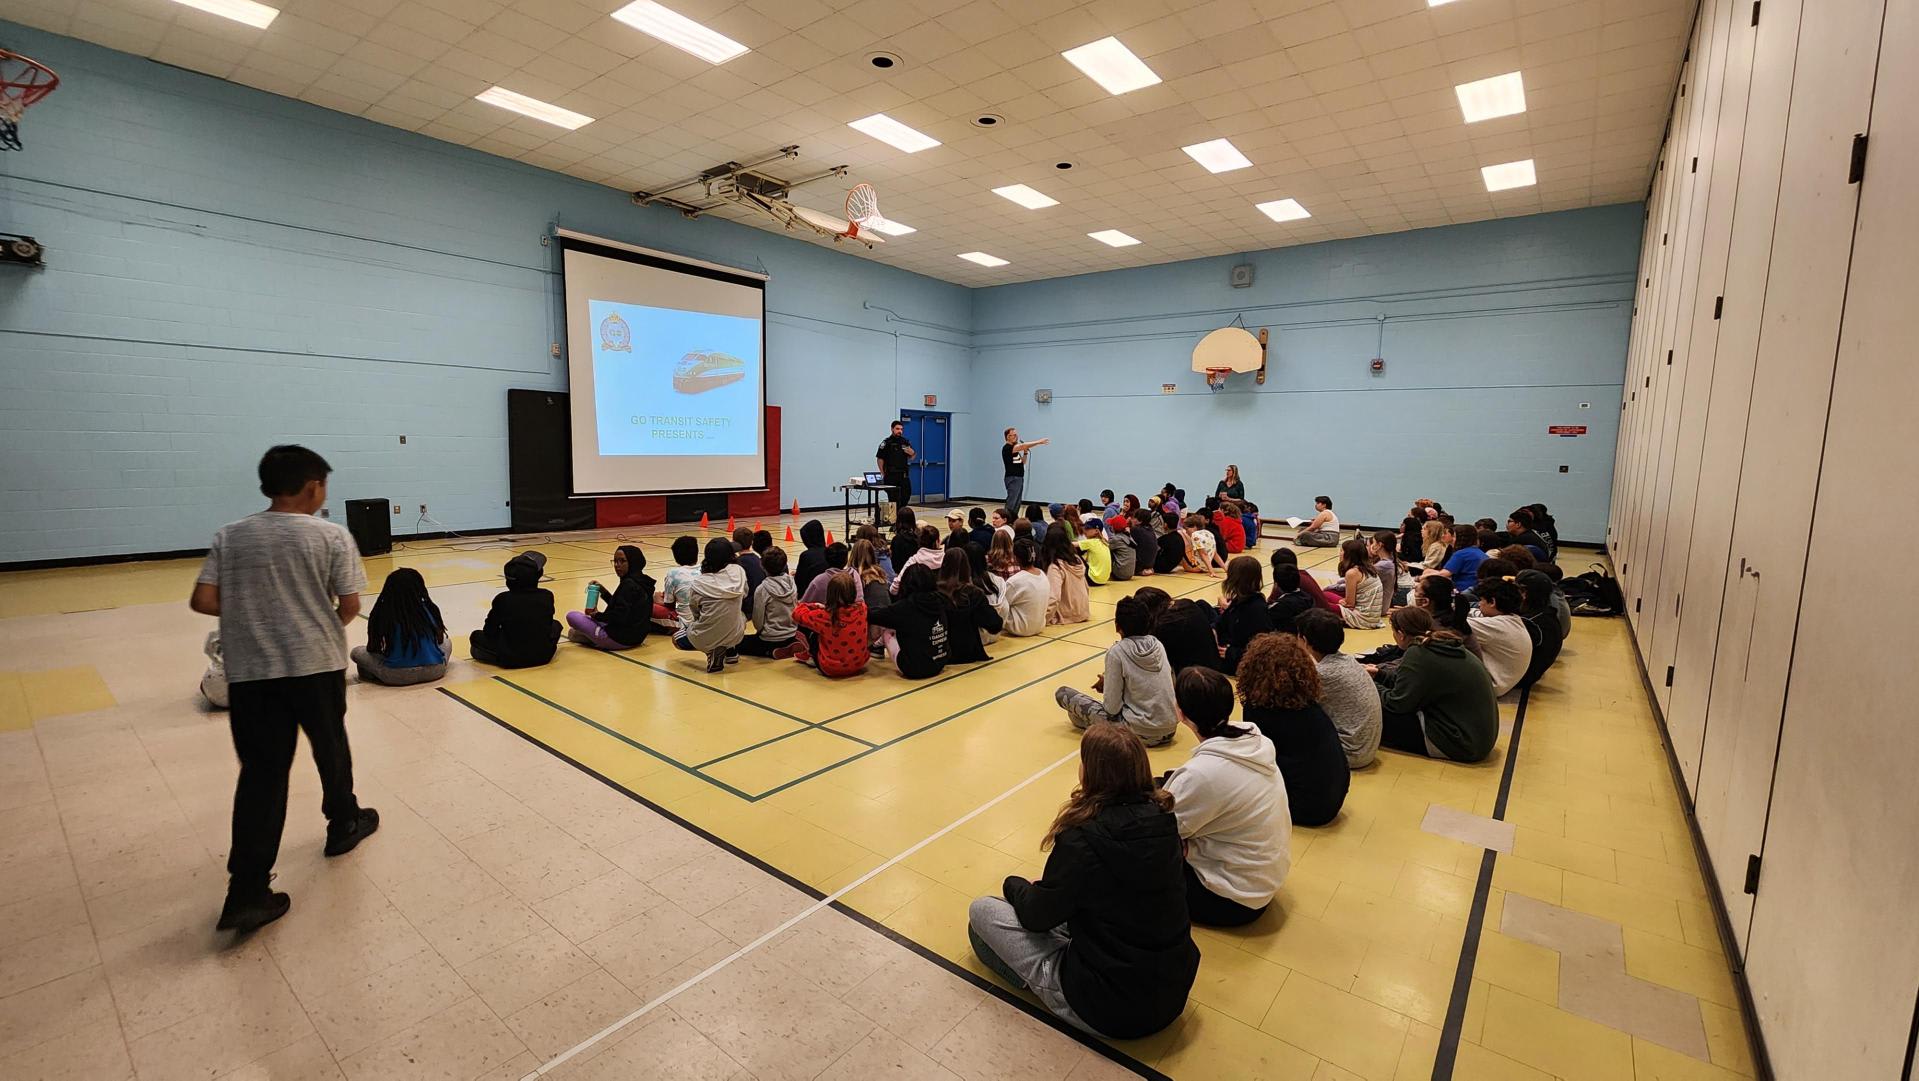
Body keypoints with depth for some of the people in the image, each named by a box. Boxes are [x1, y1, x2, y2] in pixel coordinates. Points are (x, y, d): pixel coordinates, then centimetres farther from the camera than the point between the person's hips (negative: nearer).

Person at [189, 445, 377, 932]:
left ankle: (247, 892, 1)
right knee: (330, 747, 20)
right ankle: (344, 824, 40)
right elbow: (349, 607, -7)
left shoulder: (229, 536, 3)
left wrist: (250, 613, 15)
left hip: (250, 670, 3)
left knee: (261, 771, 4)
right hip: (316, 664, -2)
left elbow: (202, 601, -2)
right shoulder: (331, 537, -7)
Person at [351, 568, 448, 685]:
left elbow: (372, 649, 2)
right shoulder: (428, 608, -2)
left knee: (357, 652, 22)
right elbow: (440, 639, 12)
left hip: (396, 676, -1)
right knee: (446, 643, 33)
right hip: (434, 671, 1)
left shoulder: (382, 611, -6)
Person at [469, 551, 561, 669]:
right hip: (543, 656, 0)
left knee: (475, 636, 20)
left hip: (511, 659, 0)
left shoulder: (502, 599, -14)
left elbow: (489, 632, -3)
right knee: (555, 624, 28)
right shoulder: (547, 596, -10)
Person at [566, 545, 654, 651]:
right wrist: (603, 590, 11)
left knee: (571, 616, -4)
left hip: (621, 639, -10)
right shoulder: (641, 581, 8)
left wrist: (597, 615, -7)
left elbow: (619, 617, -23)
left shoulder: (629, 584, -19)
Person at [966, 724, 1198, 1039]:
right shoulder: (1162, 817, -8)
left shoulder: (1082, 838, -27)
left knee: (982, 910, 3)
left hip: (1110, 1010, -6)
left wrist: (1013, 884, 10)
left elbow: (1037, 916, -11)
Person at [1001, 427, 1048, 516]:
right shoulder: (1007, 448, -12)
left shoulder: (1016, 448, 19)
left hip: (1019, 478, 9)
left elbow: (1022, 462, 19)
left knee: (1017, 502, 10)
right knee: (1011, 502, -13)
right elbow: (1023, 446, -25)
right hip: (1012, 478, -9)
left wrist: (1025, 452, 2)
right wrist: (1039, 442, -27)